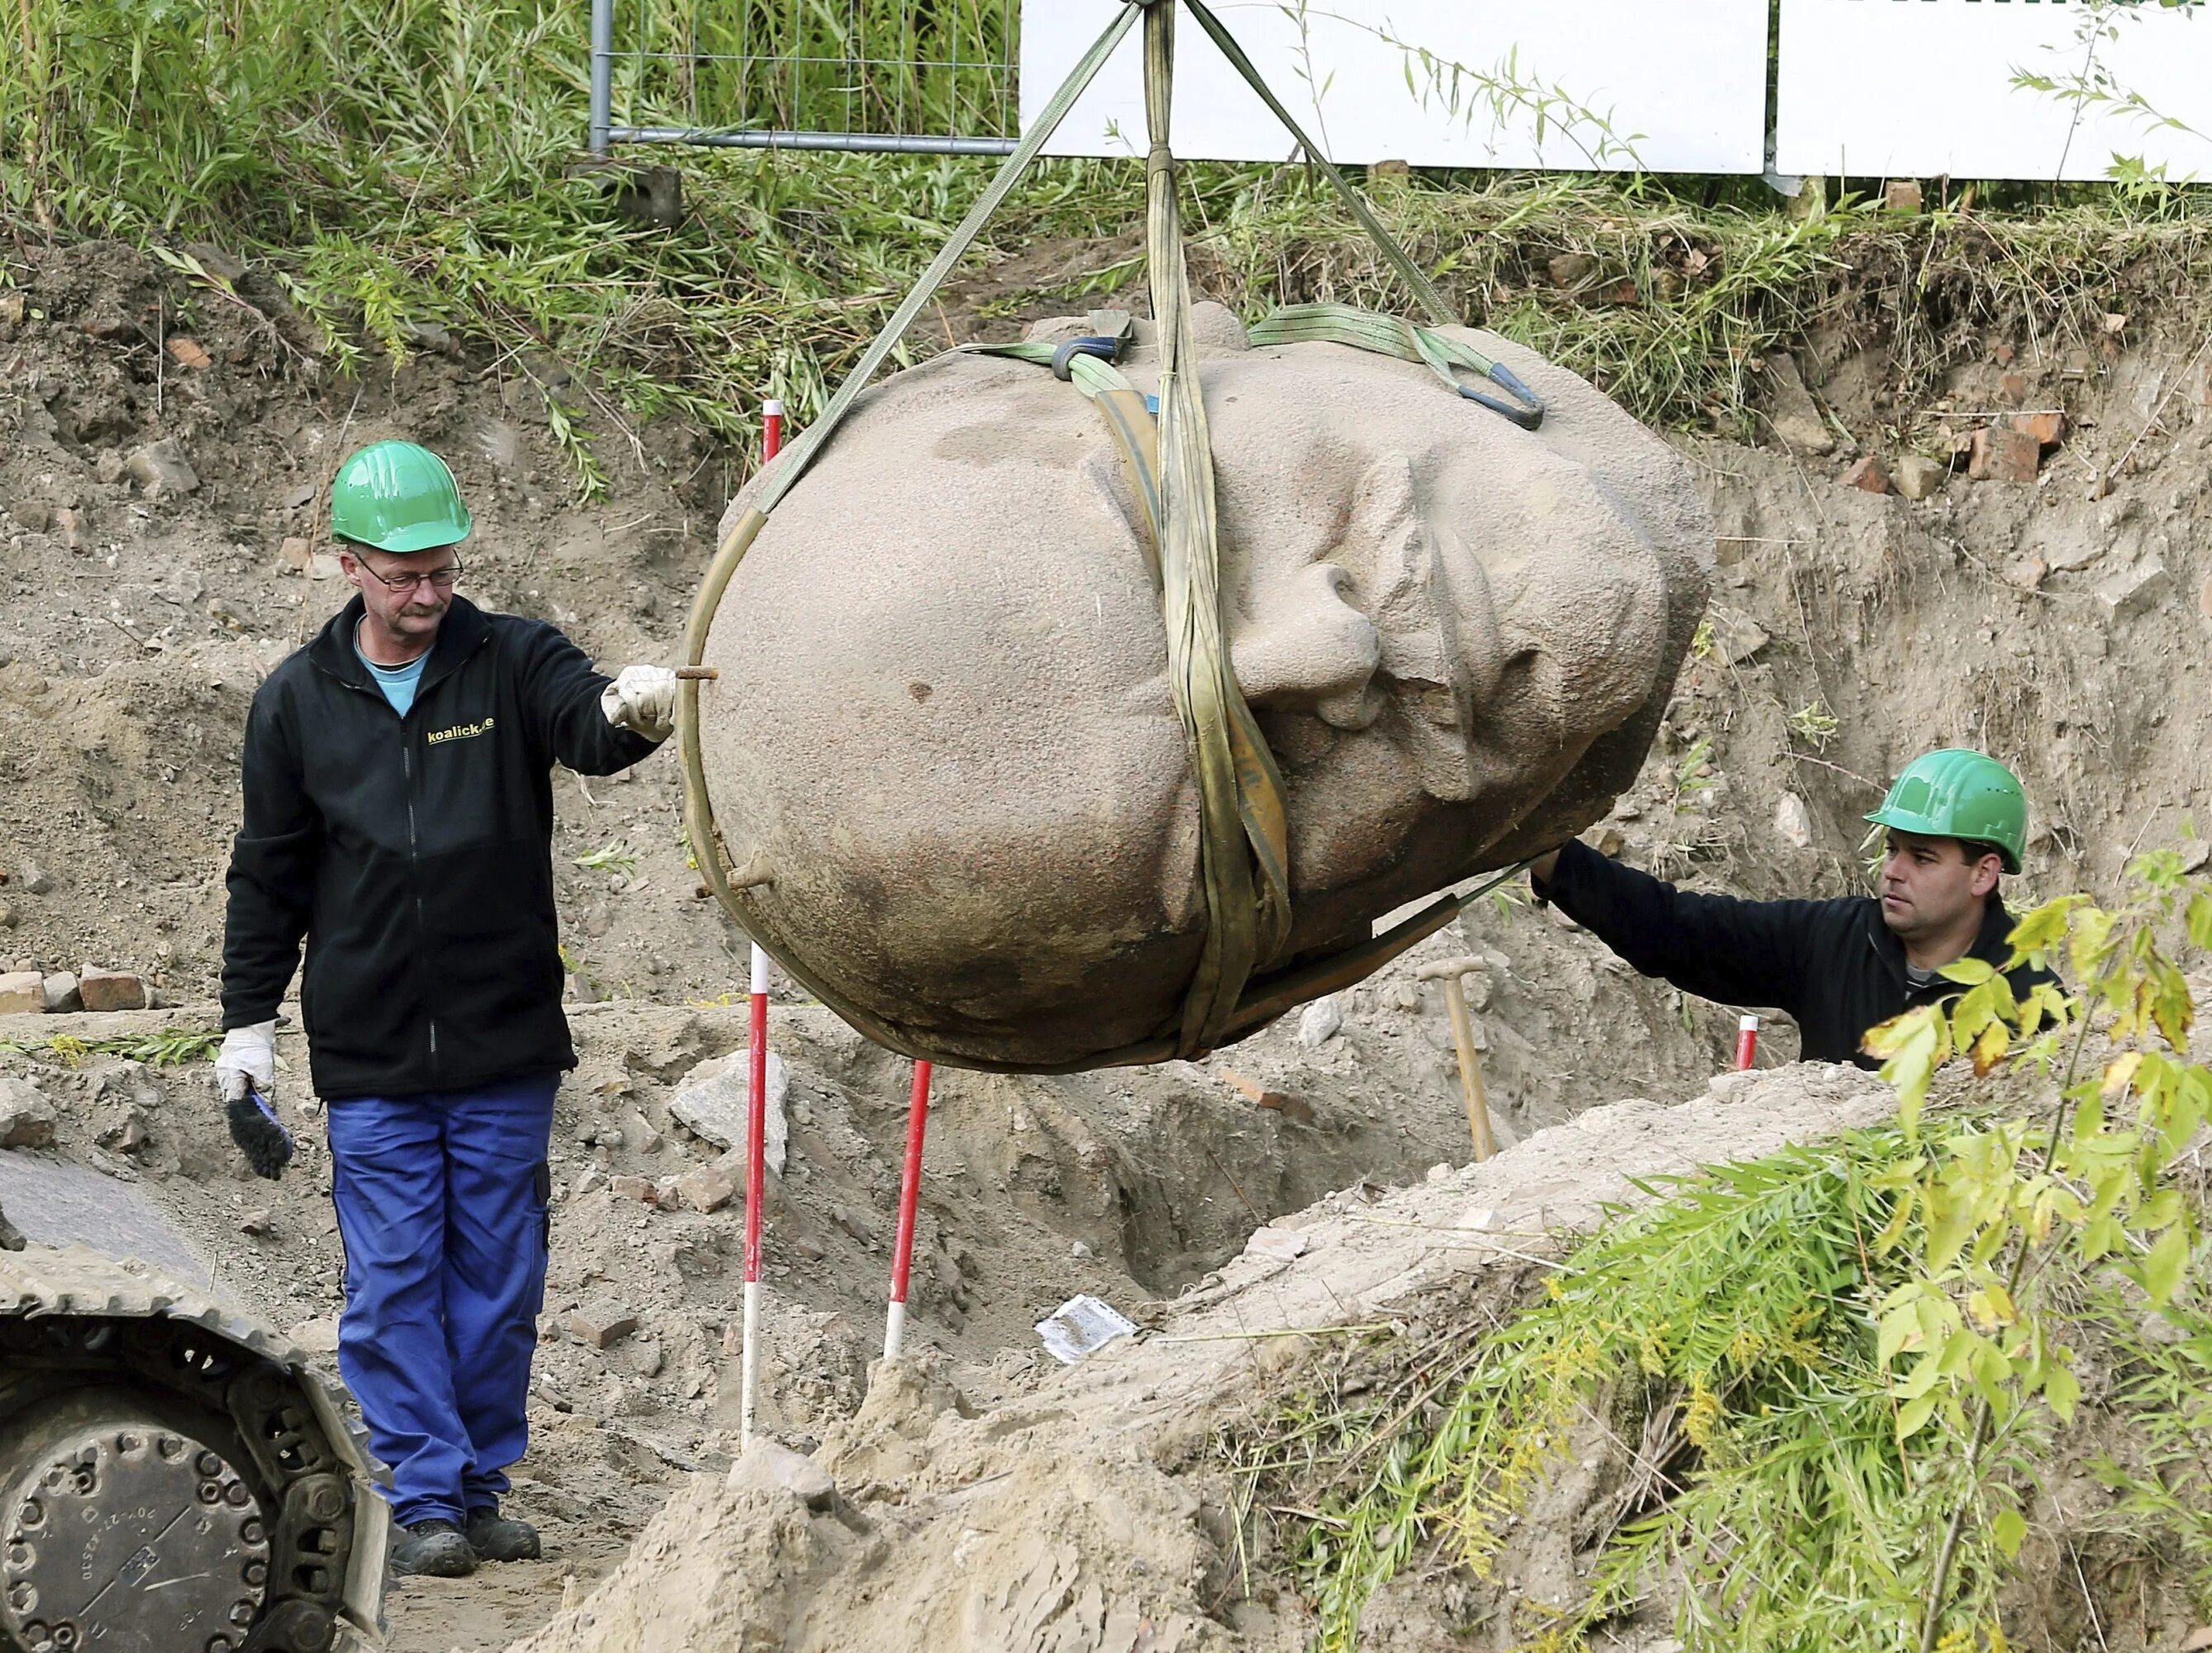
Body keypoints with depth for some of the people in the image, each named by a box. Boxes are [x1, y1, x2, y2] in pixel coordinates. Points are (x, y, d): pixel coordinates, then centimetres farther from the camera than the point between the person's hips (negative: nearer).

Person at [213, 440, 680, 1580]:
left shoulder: (512, 662, 0)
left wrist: (632, 713, -45)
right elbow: (268, 881, 10)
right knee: (393, 1285, -1)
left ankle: (484, 1487, 18)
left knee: (498, 1279, 7)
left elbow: (586, 727, -21)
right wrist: (245, 1034, 7)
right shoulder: (297, 702, 4)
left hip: (506, 1052, 0)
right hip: (370, 1062, 0)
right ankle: (427, 1498, 6)